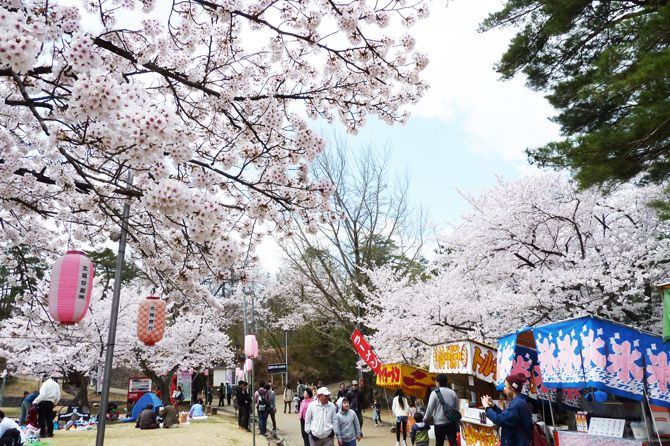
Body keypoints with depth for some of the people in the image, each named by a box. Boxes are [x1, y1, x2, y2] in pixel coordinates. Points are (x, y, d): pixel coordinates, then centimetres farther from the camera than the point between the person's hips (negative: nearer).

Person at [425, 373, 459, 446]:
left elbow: (430, 408, -8)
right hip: (451, 422, 3)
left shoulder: (435, 393, -7)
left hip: (439, 423, -3)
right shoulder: (452, 392, 7)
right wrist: (457, 425, 22)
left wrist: (425, 418, 8)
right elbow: (456, 409, 13)